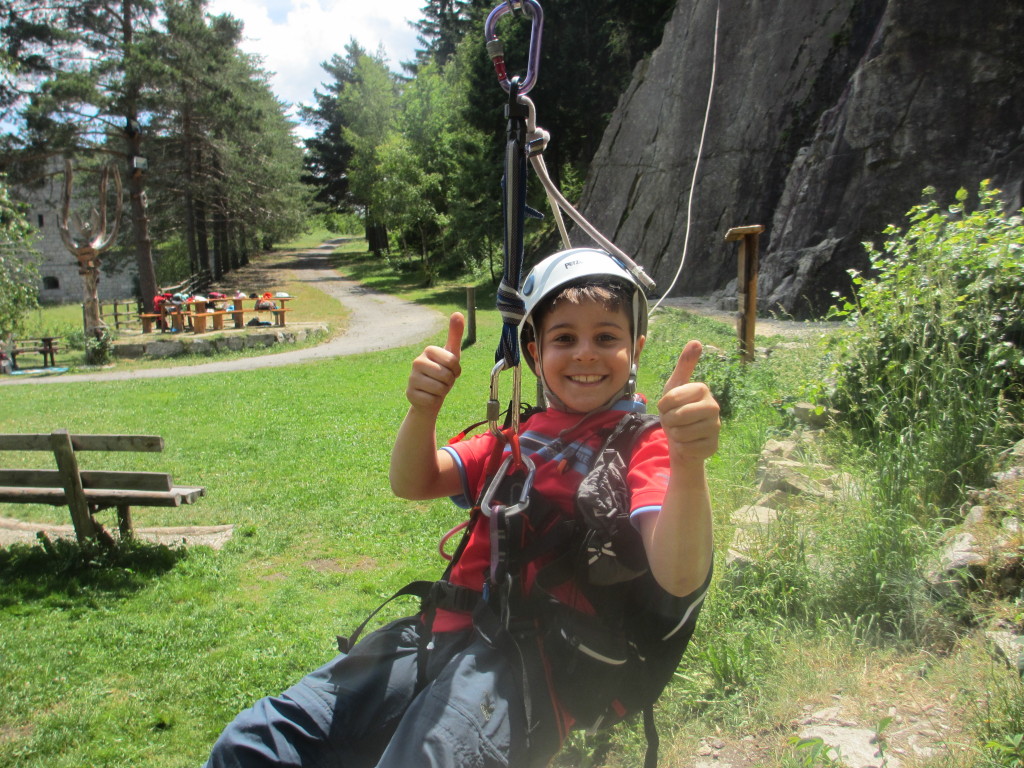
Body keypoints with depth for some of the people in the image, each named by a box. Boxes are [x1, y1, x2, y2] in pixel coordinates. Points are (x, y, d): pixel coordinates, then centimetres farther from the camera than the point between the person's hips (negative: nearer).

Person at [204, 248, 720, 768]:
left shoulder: (641, 444, -2)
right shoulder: (519, 433, 17)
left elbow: (678, 578, -19)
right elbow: (412, 483, 12)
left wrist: (689, 462, -39)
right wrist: (424, 408, -9)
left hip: (532, 658, -5)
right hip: (448, 631, 6)